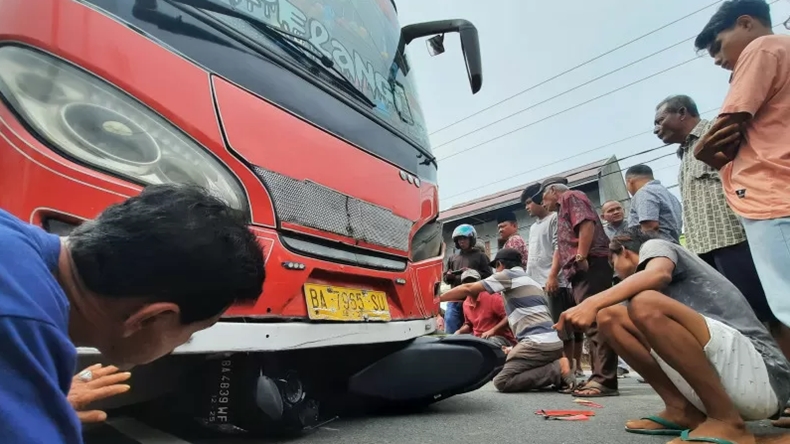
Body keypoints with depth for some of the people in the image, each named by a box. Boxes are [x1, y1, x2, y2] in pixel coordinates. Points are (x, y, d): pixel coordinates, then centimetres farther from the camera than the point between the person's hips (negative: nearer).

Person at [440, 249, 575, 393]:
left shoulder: (508, 275, -1)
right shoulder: (531, 282, 26)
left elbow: (468, 289, -4)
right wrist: (515, 349, 27)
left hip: (538, 343, -9)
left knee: (502, 381, -8)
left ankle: (557, 370, -11)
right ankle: (557, 366, 2)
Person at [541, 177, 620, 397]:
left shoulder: (571, 197, 3)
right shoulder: (564, 209, 30)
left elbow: (587, 224, -14)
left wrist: (581, 257, -20)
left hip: (590, 266, -10)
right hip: (583, 271, 10)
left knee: (596, 322, -14)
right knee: (592, 323, 7)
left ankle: (605, 381, -16)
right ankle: (599, 377, 10)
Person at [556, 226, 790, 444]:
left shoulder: (654, 246, 2)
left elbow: (658, 274, -24)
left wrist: (593, 302, -34)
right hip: (715, 380, 8)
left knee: (646, 304, -32)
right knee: (610, 316, 5)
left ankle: (727, 421, -17)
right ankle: (682, 410, 2)